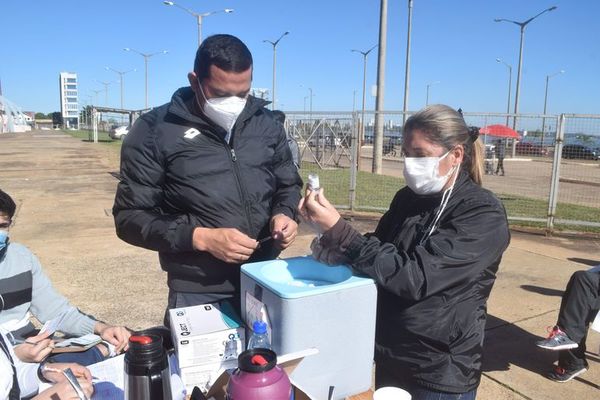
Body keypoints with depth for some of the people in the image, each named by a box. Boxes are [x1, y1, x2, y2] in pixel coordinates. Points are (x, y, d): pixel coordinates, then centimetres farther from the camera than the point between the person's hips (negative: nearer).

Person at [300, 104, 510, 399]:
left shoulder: (483, 214, -18)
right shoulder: (408, 198, 1)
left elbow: (414, 277, -27)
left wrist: (338, 230, -29)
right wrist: (328, 230, -12)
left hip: (441, 372, -5)